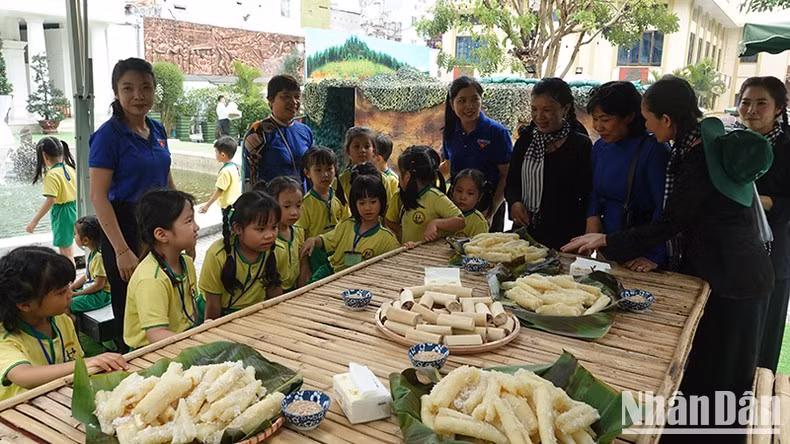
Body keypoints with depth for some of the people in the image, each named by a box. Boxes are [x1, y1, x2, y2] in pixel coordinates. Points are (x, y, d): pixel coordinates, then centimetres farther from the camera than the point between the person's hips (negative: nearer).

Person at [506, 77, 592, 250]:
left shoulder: (581, 145, -6)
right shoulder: (526, 140, 7)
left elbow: (587, 197, -5)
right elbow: (511, 182, 14)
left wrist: (582, 242, -12)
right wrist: (514, 202, -7)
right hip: (524, 232, 4)